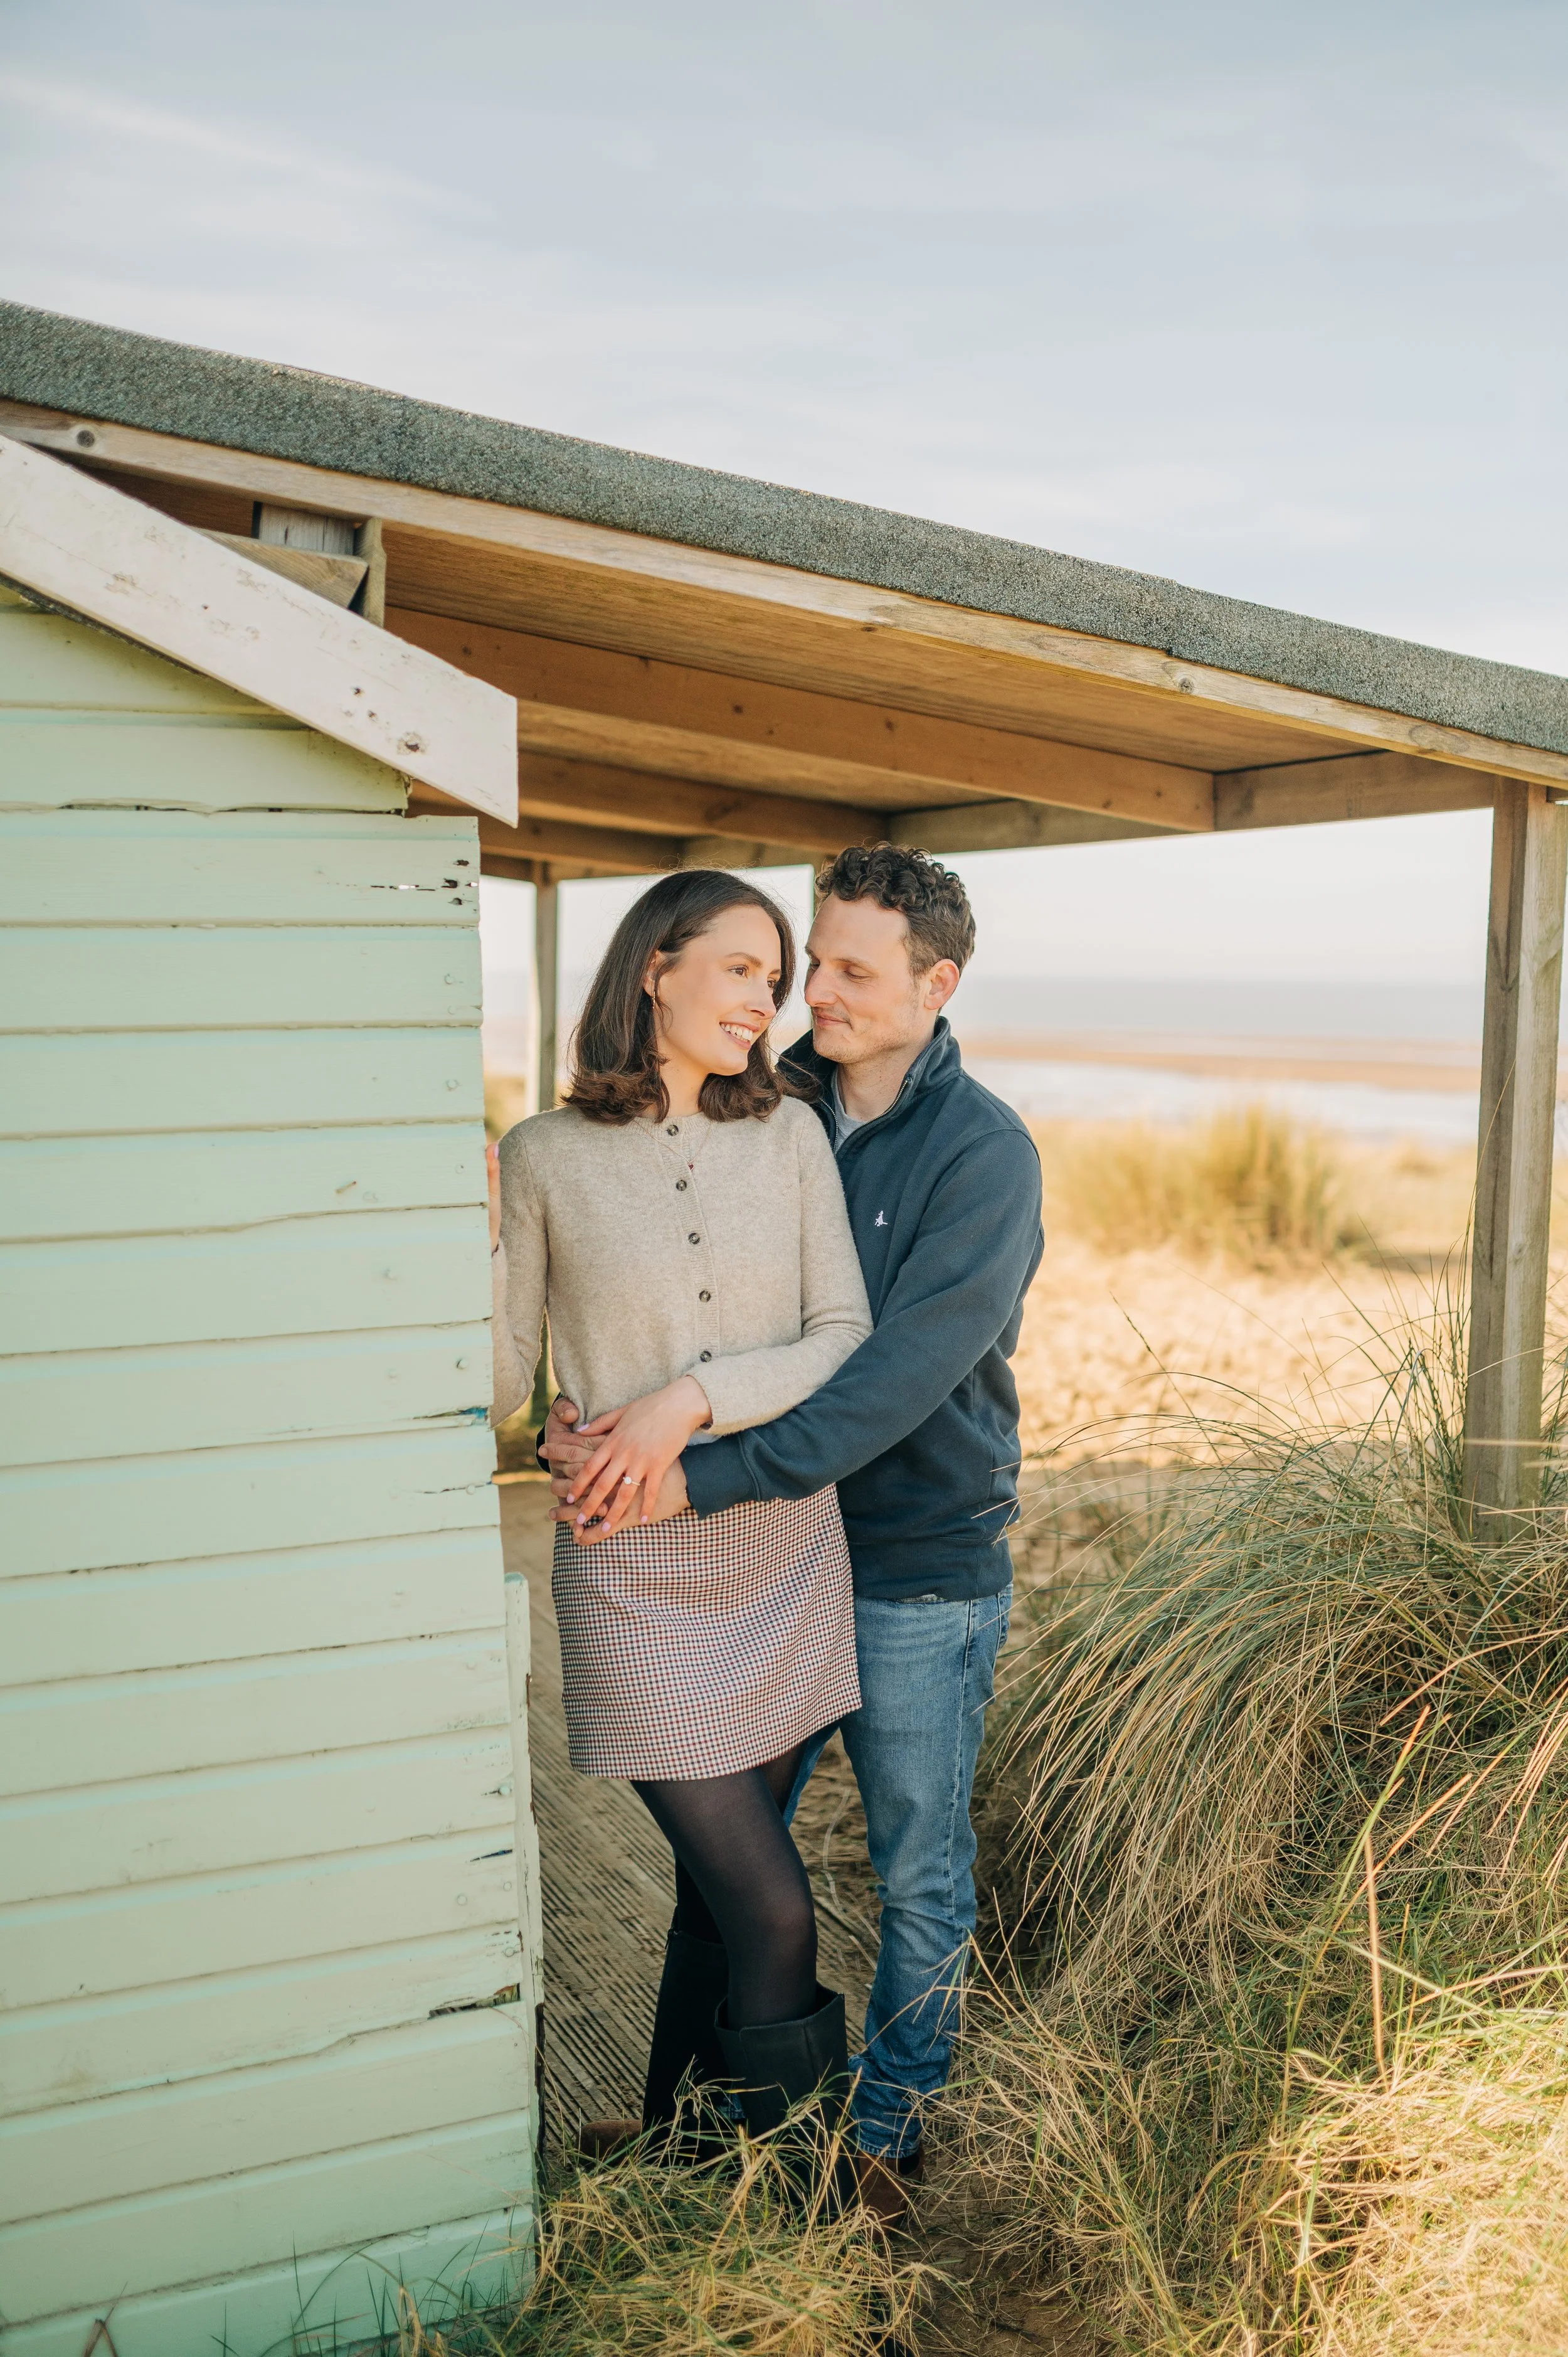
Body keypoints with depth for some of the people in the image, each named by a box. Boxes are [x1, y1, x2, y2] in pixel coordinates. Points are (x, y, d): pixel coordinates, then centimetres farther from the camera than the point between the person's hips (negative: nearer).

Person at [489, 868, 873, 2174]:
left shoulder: (789, 1135, 3)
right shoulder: (544, 1157, -3)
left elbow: (848, 1337, -2)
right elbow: (498, 1380, 1)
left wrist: (693, 1399, -15)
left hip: (786, 1552, 3)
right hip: (637, 1571, -3)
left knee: (720, 1888, 14)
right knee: (770, 1904, -1)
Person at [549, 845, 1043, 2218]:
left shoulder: (986, 1155, -17)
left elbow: (900, 1377, -27)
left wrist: (701, 1479, -33)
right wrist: (586, 1406, -19)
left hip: (921, 1574, -5)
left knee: (919, 1876, 14)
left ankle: (889, 2131, 37)